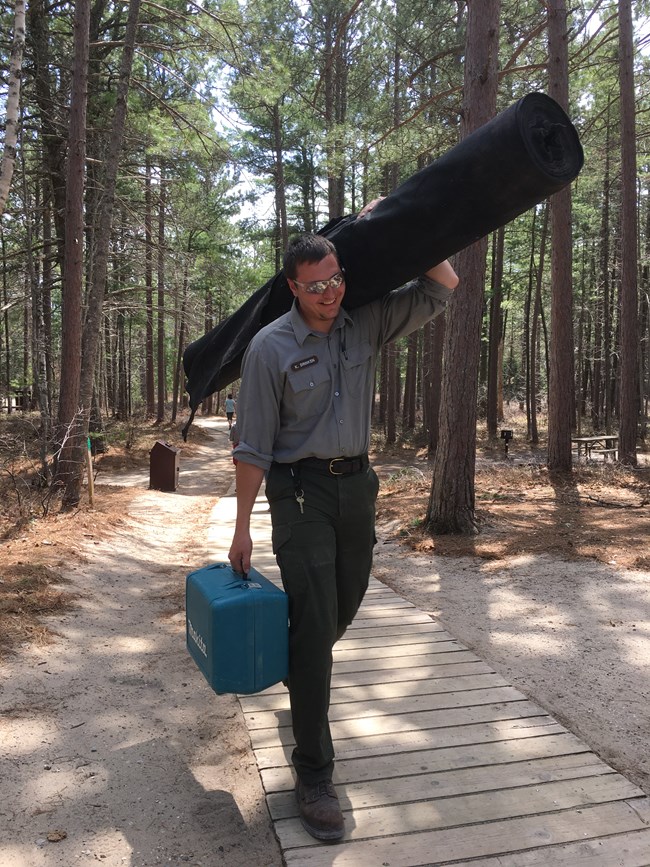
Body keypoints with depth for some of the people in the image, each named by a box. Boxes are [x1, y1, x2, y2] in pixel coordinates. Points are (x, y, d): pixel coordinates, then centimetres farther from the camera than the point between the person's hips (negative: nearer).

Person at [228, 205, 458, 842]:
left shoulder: (367, 323, 2)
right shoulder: (271, 347, -10)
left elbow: (443, 286, 5)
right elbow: (254, 445, -8)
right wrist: (243, 527, -8)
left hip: (357, 484, 5)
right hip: (301, 490, -5)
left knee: (341, 612, 18)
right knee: (314, 625, -7)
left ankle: (296, 674, 51)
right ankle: (314, 773, 4)